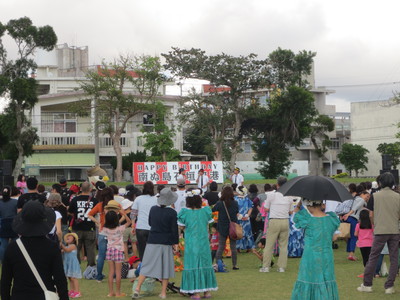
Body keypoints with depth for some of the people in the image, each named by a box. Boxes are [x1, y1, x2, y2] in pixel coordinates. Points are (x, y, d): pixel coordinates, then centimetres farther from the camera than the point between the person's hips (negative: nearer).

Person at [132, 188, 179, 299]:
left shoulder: (153, 209, -1)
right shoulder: (172, 212, -10)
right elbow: (174, 229, -7)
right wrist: (175, 242, 2)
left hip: (153, 241, 2)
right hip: (166, 242, -2)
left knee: (147, 266, 6)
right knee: (165, 267, 7)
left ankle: (137, 288, -2)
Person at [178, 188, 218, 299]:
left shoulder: (185, 213, -10)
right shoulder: (205, 211, -4)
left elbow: (182, 226, -1)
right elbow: (208, 223, 9)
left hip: (191, 243, -2)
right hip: (204, 243, 3)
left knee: (193, 265, 2)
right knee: (205, 264, 12)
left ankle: (196, 293, 1)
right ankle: (207, 291, 17)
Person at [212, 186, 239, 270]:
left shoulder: (219, 203, -11)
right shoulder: (235, 203, -7)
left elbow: (212, 210, 1)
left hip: (222, 228, -1)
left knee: (221, 246, 6)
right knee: (233, 246, 9)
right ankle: (234, 264, 12)